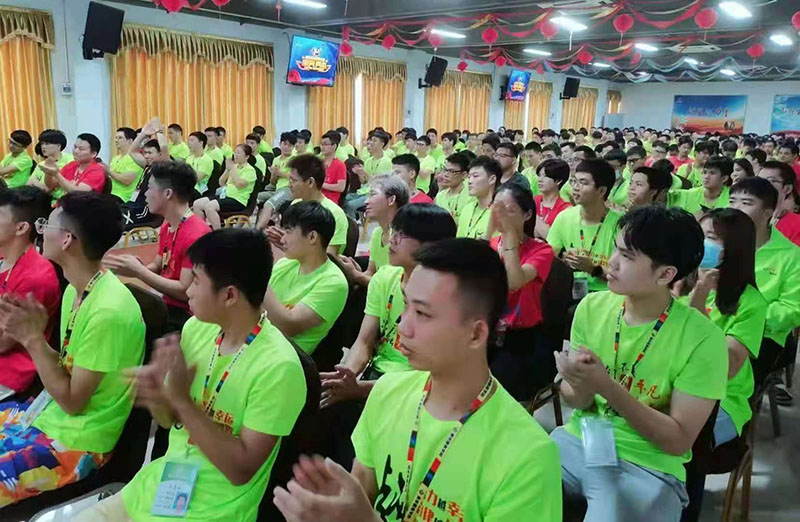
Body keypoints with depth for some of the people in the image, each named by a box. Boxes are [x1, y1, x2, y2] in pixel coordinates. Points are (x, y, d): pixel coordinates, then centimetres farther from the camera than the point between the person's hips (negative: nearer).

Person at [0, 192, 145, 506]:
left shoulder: (108, 312, -29)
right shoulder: (76, 290, 2)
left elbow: (72, 401, -21)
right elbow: (66, 367, 8)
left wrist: (33, 339, -19)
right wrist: (28, 334, -7)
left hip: (76, 441, -9)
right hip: (48, 412, 9)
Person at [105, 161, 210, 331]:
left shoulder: (196, 235, -21)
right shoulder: (166, 227, 9)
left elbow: (185, 291, -22)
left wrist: (138, 271, -18)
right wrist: (138, 267, -7)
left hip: (185, 317, -8)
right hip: (167, 306, 8)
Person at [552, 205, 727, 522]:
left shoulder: (702, 339, -16)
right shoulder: (592, 306, -4)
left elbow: (679, 441, -13)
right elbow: (574, 400, 3)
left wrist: (607, 386, -26)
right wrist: (581, 386, -22)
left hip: (646, 466, -3)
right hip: (578, 441, 4)